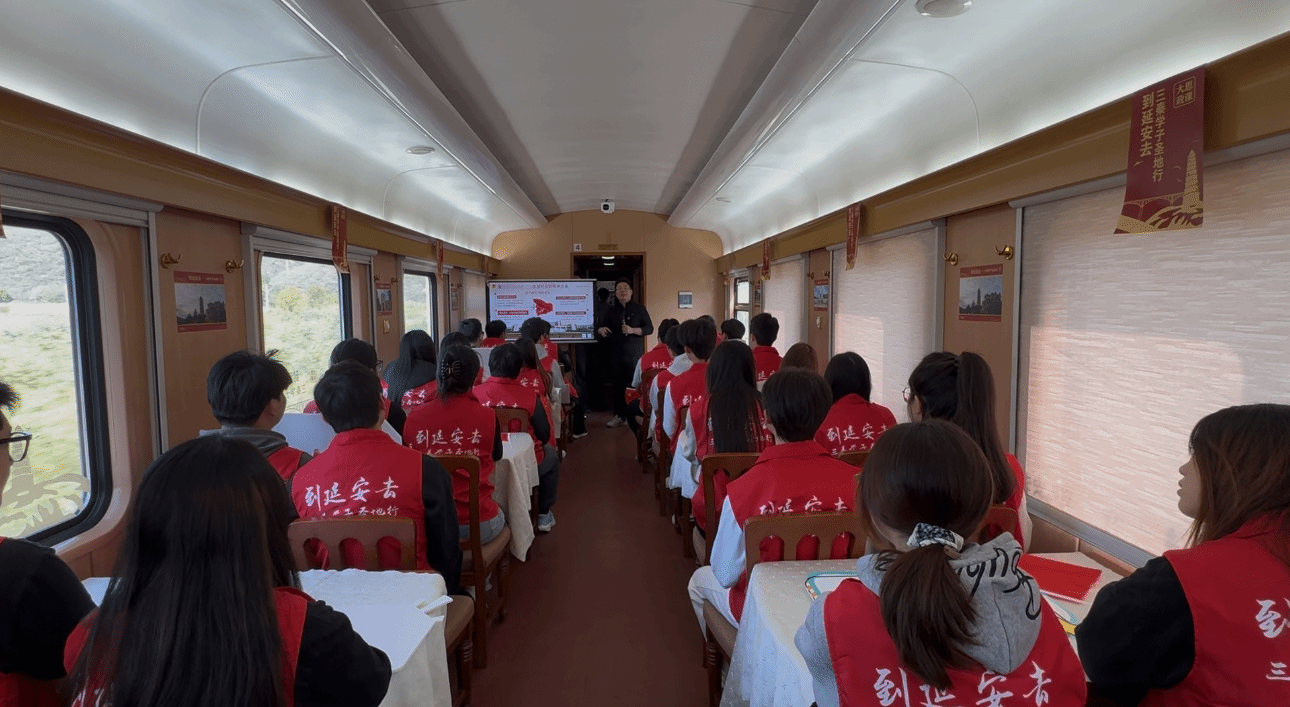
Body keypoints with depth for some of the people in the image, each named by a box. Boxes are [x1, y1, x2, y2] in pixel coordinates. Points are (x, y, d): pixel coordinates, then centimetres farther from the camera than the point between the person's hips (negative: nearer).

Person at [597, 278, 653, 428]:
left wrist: (633, 330, -16)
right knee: (618, 384, 4)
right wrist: (601, 330, -15)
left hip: (634, 353, -3)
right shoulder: (609, 310, 11)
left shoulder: (639, 309, 3)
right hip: (616, 354, 3)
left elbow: (650, 328, -1)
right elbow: (598, 326, 10)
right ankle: (619, 415, 13)